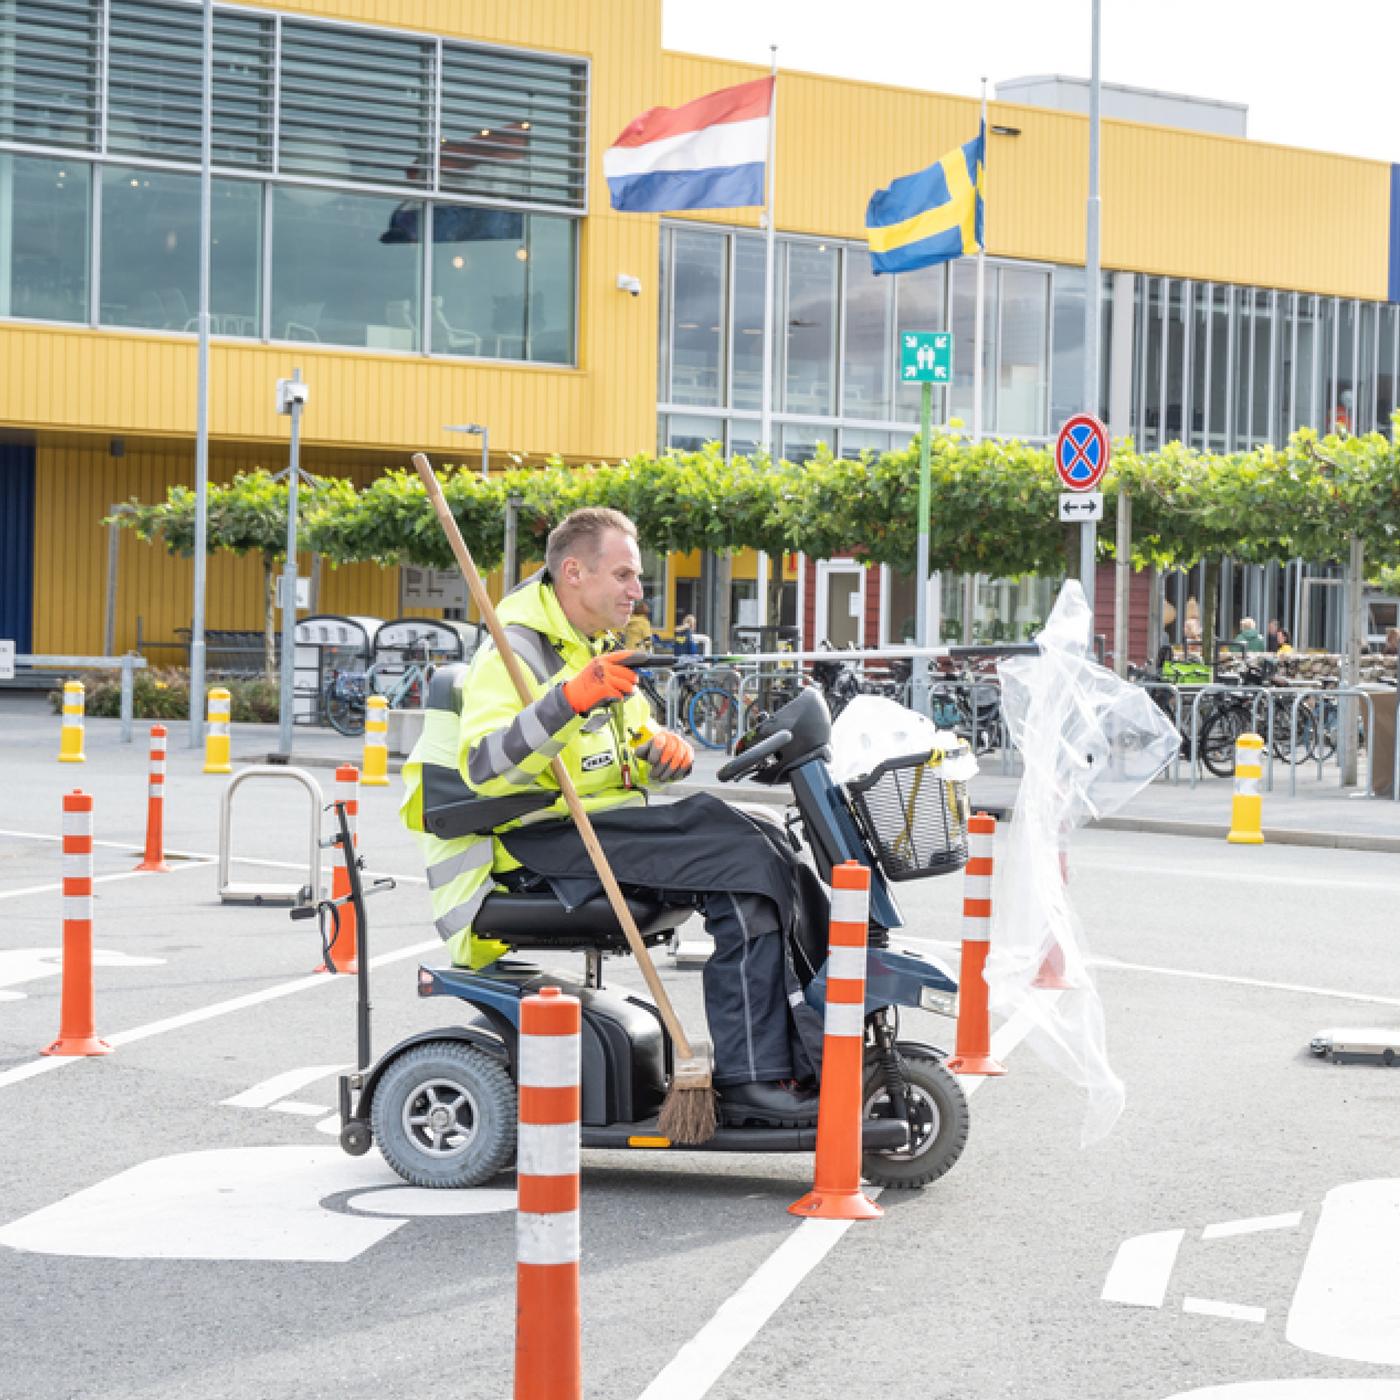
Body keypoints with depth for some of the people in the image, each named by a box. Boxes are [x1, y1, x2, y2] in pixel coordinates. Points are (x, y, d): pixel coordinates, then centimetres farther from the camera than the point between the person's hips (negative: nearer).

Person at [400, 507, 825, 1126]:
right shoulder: (515, 651, -9)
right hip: (545, 841, -9)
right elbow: (483, 767, -25)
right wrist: (568, 699, -37)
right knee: (747, 867, -24)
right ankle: (750, 1079, -25)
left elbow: (633, 762, 28)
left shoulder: (597, 652, 21)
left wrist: (663, 750, 3)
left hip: (610, 829, 9)